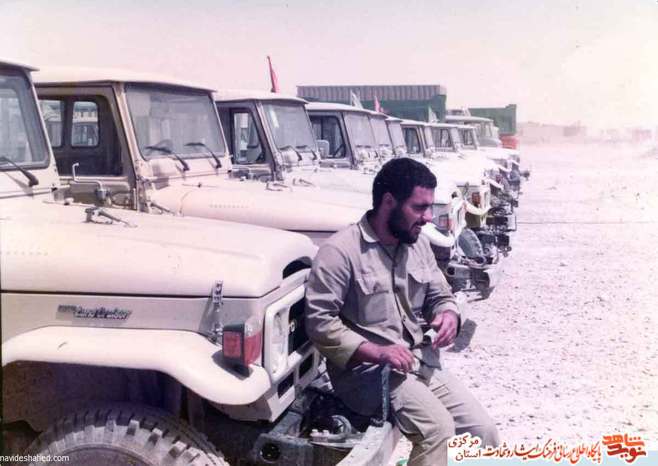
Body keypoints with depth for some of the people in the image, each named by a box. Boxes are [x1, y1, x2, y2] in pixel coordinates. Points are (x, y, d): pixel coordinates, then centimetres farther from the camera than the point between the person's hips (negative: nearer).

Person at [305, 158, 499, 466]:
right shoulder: (340, 252, -15)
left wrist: (448, 316, -7)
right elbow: (319, 323, -19)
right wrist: (376, 351, -26)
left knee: (484, 432, -2)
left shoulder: (418, 245, 8)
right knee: (437, 428, -26)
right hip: (367, 370, -7)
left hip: (423, 363, 7)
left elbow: (440, 296, 17)